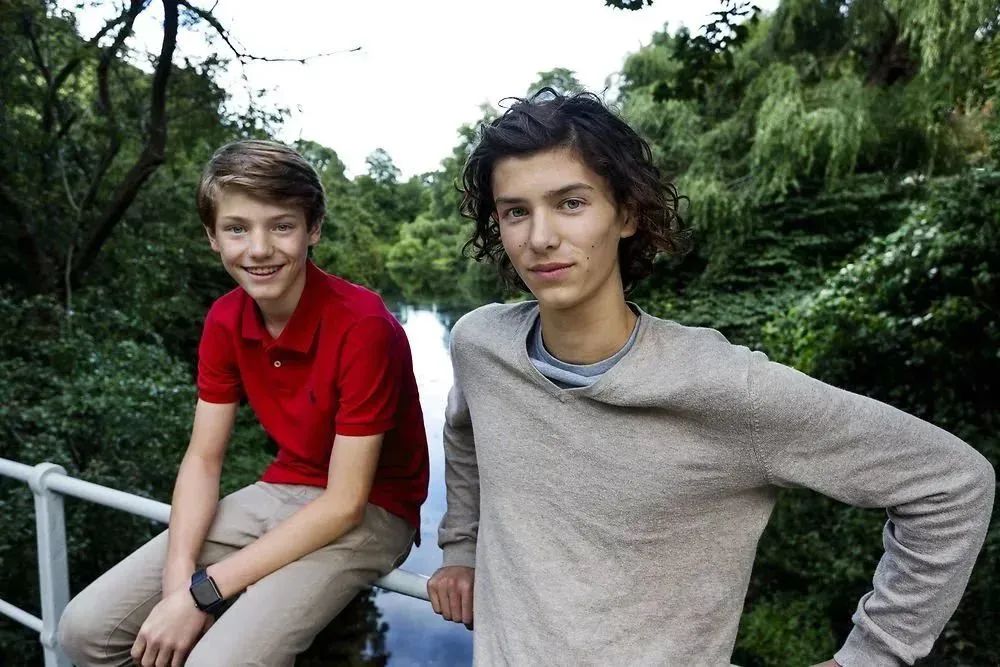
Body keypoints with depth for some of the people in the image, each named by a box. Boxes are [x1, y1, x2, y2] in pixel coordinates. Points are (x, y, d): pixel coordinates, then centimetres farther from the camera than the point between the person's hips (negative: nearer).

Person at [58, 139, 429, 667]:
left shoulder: (362, 325, -25)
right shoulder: (224, 321, -3)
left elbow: (344, 504, -23)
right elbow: (202, 459, 1)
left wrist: (203, 593, -20)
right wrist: (177, 582, -15)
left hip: (369, 513, -6)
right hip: (279, 494, 6)